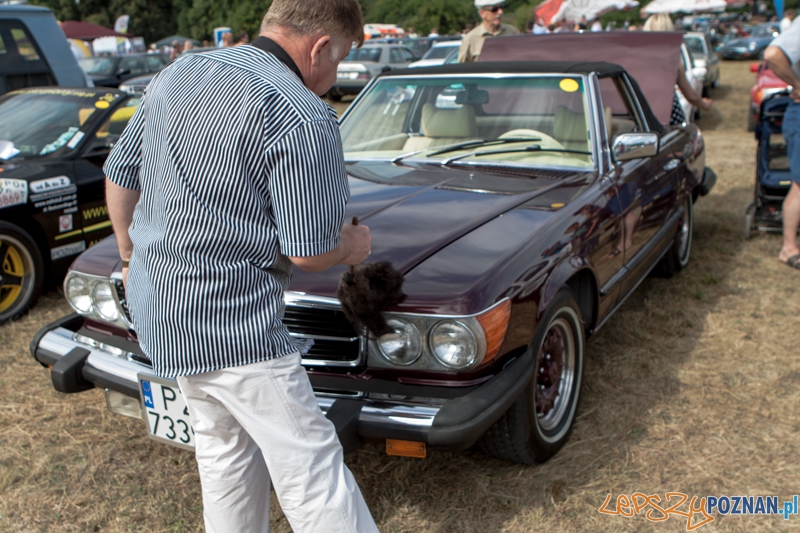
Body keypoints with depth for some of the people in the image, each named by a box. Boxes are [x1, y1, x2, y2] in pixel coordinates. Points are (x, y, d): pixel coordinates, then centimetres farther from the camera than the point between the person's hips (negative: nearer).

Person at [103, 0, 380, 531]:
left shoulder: (177, 74, 8)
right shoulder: (302, 119, -17)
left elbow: (119, 176, 16)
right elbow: (310, 252, -16)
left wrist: (132, 258, 28)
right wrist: (352, 244, 6)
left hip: (155, 308, 9)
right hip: (232, 325, -8)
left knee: (224, 447, 22)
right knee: (308, 462, -1)